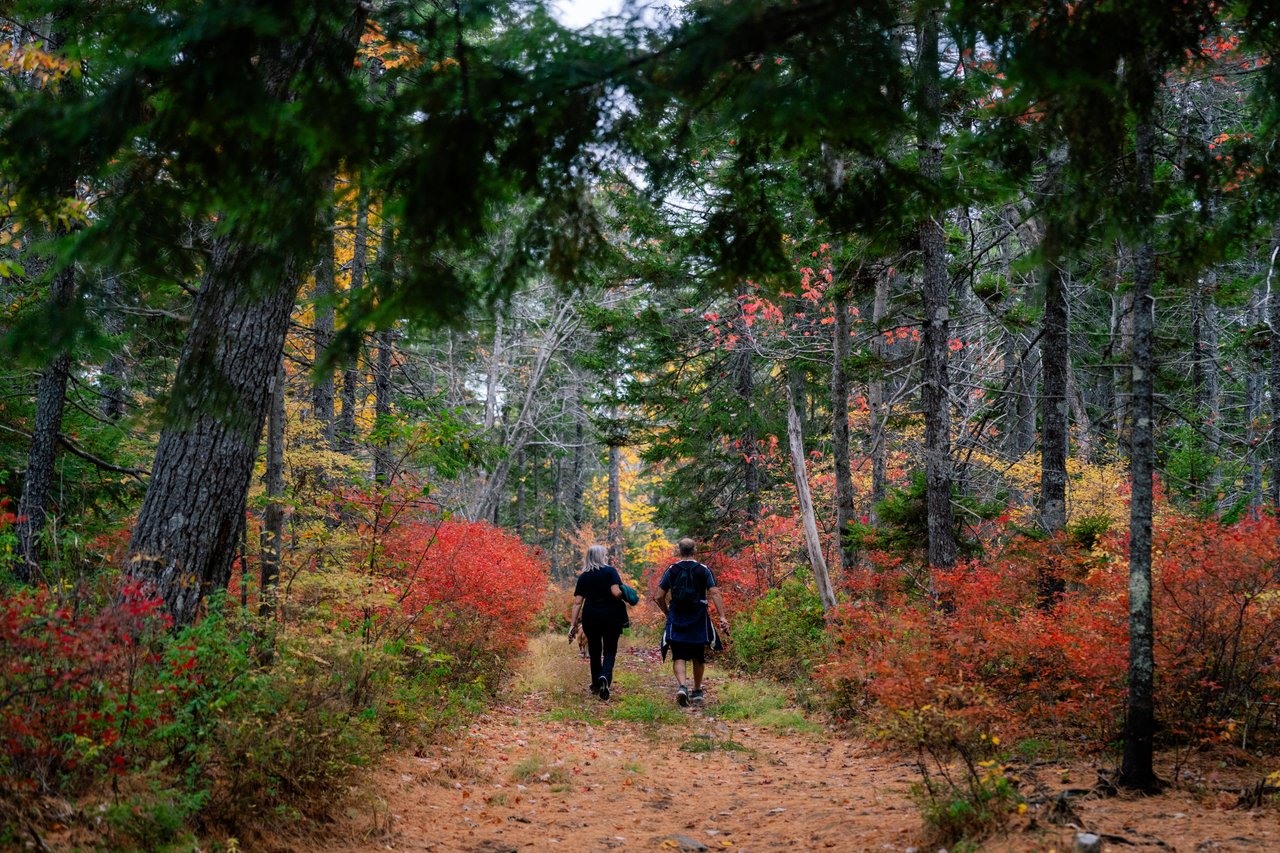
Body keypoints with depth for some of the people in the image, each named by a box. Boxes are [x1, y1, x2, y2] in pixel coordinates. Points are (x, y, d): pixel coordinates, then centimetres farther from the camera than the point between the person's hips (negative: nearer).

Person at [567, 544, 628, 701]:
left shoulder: (584, 576, 7)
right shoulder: (610, 571, -3)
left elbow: (577, 602, 2)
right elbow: (616, 592, -17)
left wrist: (573, 625, 3)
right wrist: (624, 597, 5)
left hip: (590, 617, 3)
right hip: (611, 616, -3)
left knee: (594, 651, 18)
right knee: (610, 651, 6)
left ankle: (596, 685, 24)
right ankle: (605, 676, -22)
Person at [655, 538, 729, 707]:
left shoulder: (671, 570, 0)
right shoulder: (704, 570, -1)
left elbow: (660, 597, -1)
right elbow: (714, 593, -11)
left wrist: (668, 613, 16)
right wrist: (722, 617, -14)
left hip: (676, 621, -1)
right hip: (699, 622, 1)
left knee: (679, 657, -1)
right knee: (698, 657, 17)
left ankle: (682, 686, -26)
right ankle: (697, 691, 28)